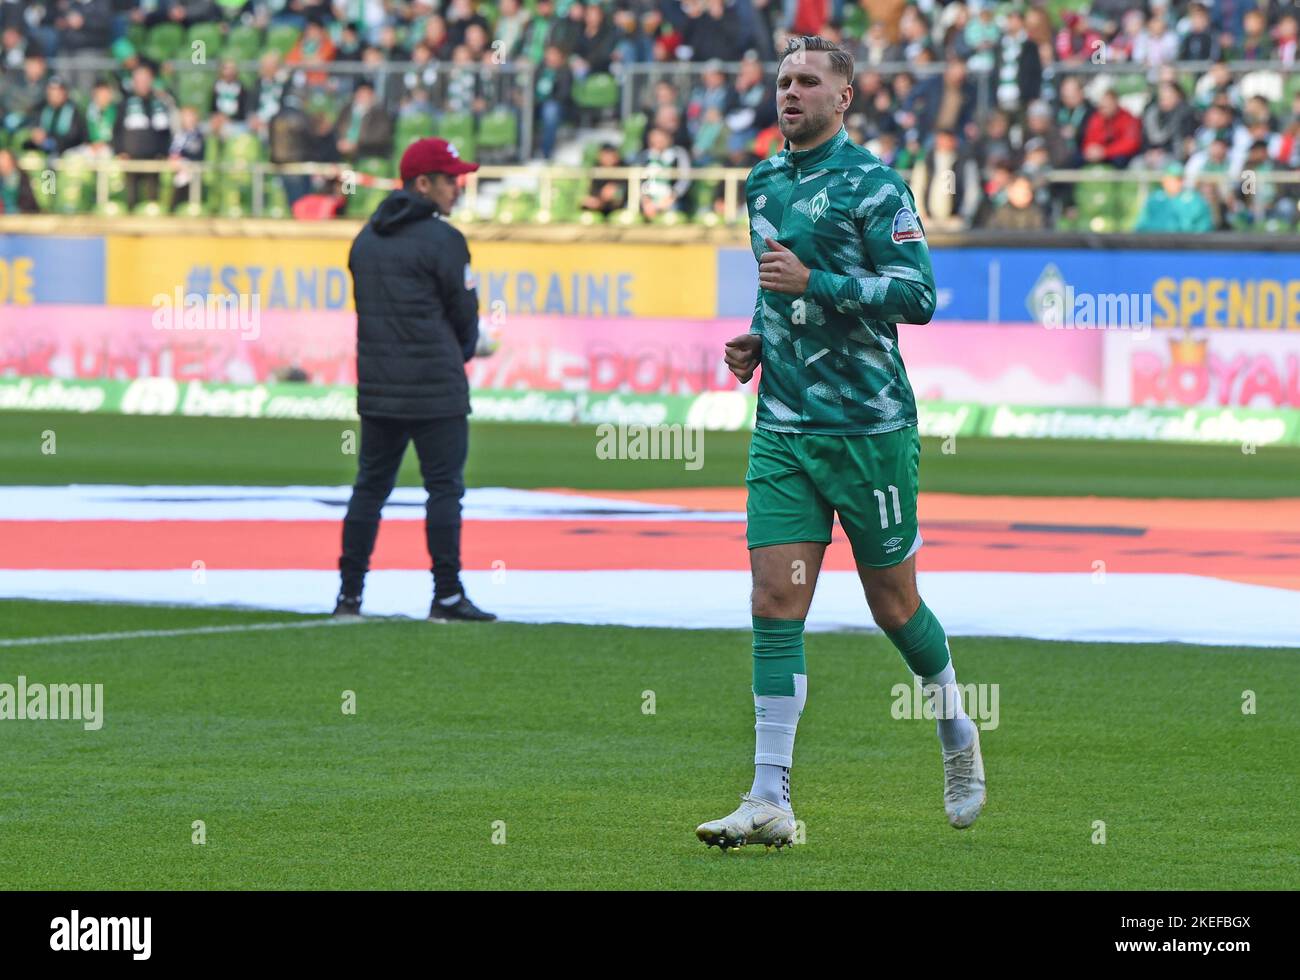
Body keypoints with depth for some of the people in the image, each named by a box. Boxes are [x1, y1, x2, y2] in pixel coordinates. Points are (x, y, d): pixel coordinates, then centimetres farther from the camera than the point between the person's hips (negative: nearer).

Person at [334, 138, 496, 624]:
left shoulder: (366, 237, 12)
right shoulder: (441, 239, -10)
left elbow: (368, 308, 14)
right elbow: (464, 315, -6)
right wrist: (458, 355, 16)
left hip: (377, 388, 7)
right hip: (435, 390, -7)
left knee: (370, 486, 11)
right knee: (444, 487, -2)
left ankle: (349, 593, 10)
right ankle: (446, 596, -3)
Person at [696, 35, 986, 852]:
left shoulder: (872, 184, -8)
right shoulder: (764, 184, 13)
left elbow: (918, 292, -15)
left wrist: (814, 284, -21)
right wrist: (759, 340, 10)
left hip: (869, 425, -5)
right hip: (784, 425, 5)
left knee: (893, 600, 7)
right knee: (776, 600, -6)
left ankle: (957, 731, 35)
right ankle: (770, 801, -10)